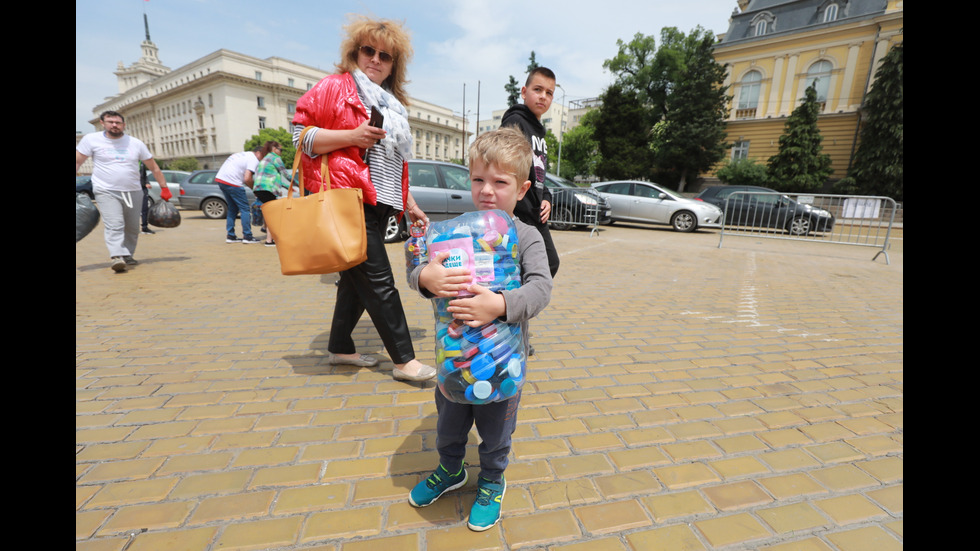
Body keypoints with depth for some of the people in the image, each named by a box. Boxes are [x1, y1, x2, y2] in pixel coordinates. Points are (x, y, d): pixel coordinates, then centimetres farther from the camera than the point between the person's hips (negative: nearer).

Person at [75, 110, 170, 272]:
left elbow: (154, 168, 11)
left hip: (133, 192, 3)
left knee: (132, 228, 8)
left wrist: (164, 188, 5)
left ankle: (127, 256, 22)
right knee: (114, 225, -18)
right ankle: (117, 257, -27)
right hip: (106, 192, -3)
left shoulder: (136, 143, 7)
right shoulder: (91, 139, 3)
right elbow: (77, 162, 4)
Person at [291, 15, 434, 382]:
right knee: (378, 281, -10)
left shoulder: (392, 103, 24)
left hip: (378, 202, 8)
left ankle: (340, 348, 26)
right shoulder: (336, 86, 3)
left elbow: (397, 163, 27)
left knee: (358, 277, 11)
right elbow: (300, 135, -4)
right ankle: (404, 360, -1)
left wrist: (409, 204, 22)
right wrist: (351, 136, -17)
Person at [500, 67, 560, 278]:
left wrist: (546, 198, 7)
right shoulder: (514, 121, -8)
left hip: (536, 213, 10)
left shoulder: (539, 129, 20)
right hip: (518, 213, -10)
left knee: (550, 263, 16)